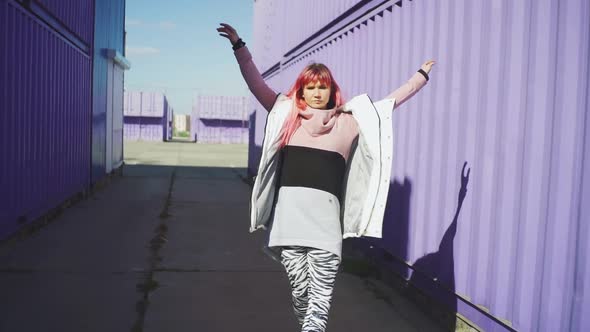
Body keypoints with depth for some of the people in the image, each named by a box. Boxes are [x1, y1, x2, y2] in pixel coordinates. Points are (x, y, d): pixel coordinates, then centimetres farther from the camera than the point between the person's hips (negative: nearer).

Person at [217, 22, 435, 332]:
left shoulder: (349, 121, 13)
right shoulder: (286, 114, 13)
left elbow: (390, 101, 19)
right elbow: (255, 83, 11)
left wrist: (422, 74, 25)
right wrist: (238, 45, 4)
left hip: (325, 214, 0)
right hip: (289, 211, 1)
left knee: (321, 294, -4)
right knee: (299, 289, 6)